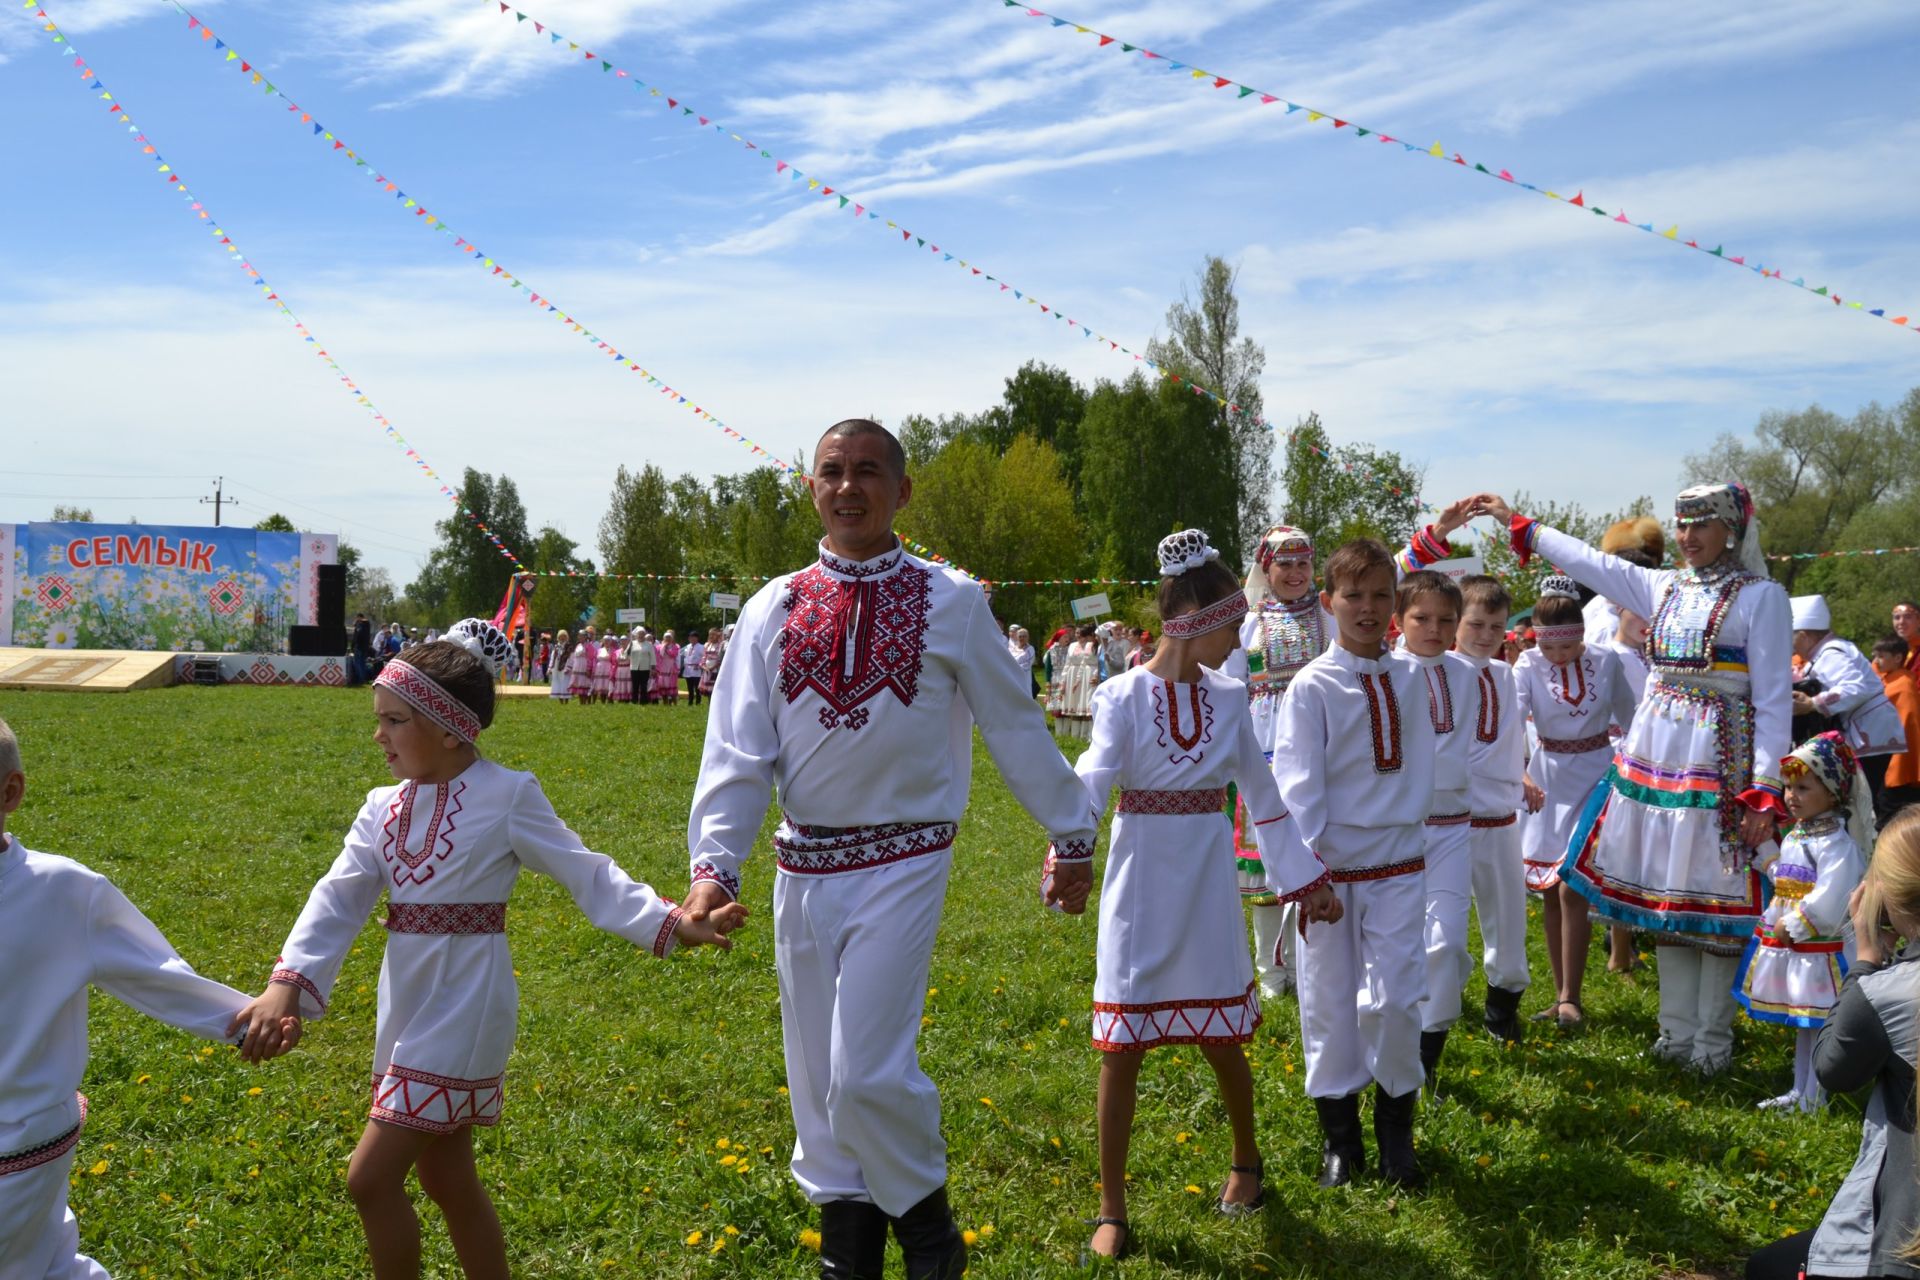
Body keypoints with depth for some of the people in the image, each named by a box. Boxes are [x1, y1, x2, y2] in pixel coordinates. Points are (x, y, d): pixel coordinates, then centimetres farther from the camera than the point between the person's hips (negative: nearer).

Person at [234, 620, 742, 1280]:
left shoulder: (507, 797, -12)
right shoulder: (384, 808, 5)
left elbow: (590, 877, -8)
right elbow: (338, 899, -3)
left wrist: (674, 923, -17)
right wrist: (286, 984, -18)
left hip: (464, 1007, -7)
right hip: (408, 1004, 7)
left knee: (371, 1176, -7)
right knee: (447, 1175, 17)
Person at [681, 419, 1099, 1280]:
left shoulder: (949, 602, -1)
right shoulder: (774, 610, 5)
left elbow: (1014, 725, 7)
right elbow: (737, 748, 2)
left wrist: (1071, 836, 13)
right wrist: (715, 864, -9)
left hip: (903, 863, -3)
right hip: (804, 866, 4)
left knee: (868, 1071, -13)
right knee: (817, 1078, 11)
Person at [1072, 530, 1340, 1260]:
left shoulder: (1228, 699, 2)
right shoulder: (1124, 696, -9)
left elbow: (1264, 799, 11)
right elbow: (1093, 783, -22)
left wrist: (1306, 877, 13)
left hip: (1209, 884, 3)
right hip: (1141, 884, -3)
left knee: (1222, 1041, 12)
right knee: (1122, 1048, 1)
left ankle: (1246, 1163, 39)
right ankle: (1112, 1207, 15)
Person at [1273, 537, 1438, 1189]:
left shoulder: (1410, 678, 4)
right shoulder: (1312, 685, -8)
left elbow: (1419, 763, 15)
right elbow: (1296, 779, -12)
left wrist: (1411, 823, 8)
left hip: (1398, 862, 2)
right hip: (1332, 865, -2)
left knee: (1394, 1000, 0)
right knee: (1330, 1001, 6)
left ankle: (1396, 1131, 21)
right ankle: (1339, 1136, 23)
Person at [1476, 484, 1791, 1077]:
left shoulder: (1760, 596, -5)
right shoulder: (1664, 587, 11)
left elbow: (1773, 699, -8)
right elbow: (1589, 561, 20)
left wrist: (1765, 791, -13)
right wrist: (1517, 523, 22)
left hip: (1720, 757, -6)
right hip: (1655, 753, 6)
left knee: (1715, 898, -1)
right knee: (1666, 895, 10)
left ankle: (1713, 1040, 12)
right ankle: (1677, 1030, 21)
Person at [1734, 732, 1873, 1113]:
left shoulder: (1835, 842, -19)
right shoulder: (1796, 835, 11)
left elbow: (1829, 900, -26)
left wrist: (1793, 926, -20)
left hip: (1818, 949, -10)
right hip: (1787, 946, 10)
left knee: (1817, 1022, 0)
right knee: (1802, 1024, 19)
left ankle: (1813, 1100, 8)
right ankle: (1799, 1092, 29)